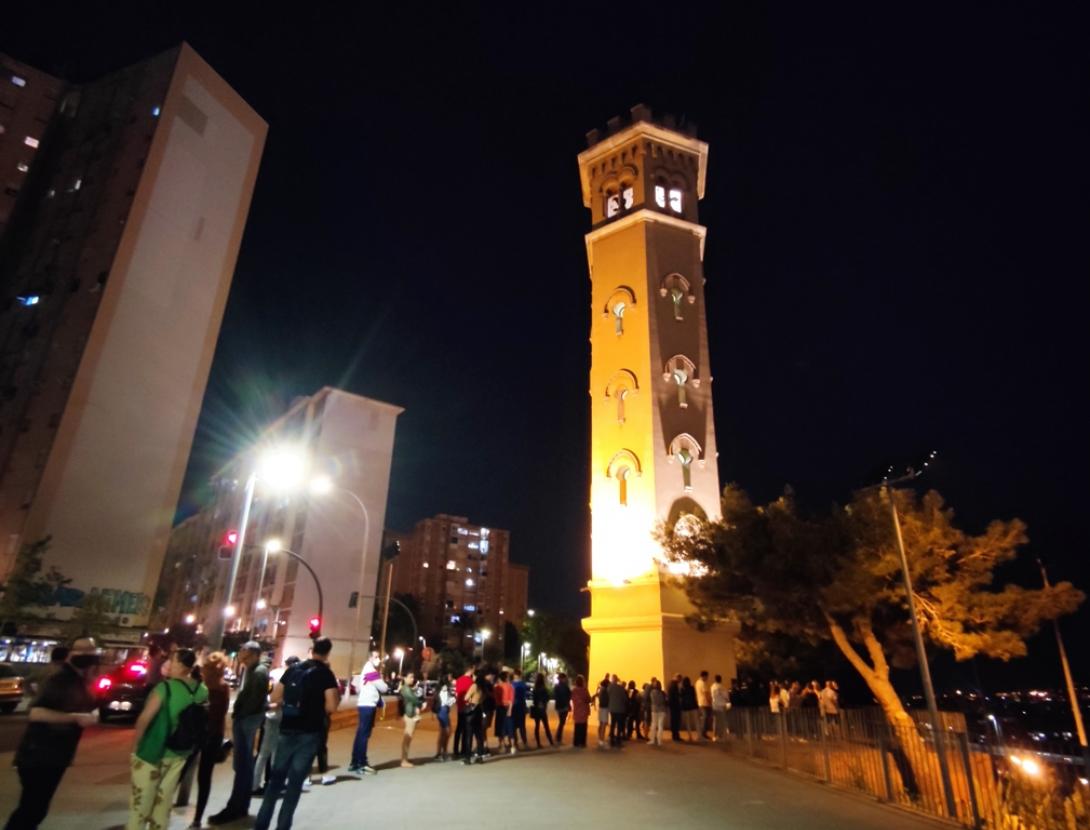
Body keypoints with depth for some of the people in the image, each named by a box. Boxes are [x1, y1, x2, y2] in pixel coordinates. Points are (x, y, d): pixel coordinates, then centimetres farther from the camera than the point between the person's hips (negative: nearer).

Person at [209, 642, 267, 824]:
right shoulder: (250, 670, 13)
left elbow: (255, 699, -21)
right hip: (245, 718, 10)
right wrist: (237, 714, 10)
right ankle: (241, 805, 25)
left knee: (241, 764, -5)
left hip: (247, 719, -10)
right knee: (245, 763, 15)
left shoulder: (259, 672, -16)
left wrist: (239, 715, -17)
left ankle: (234, 808, -1)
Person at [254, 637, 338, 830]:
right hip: (309, 734, -4)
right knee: (295, 783, 6)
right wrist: (337, 695, 3)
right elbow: (331, 708, -16)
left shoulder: (293, 669, 6)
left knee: (276, 778, 17)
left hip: (287, 731, 4)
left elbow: (274, 699, 8)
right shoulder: (326, 674, -9)